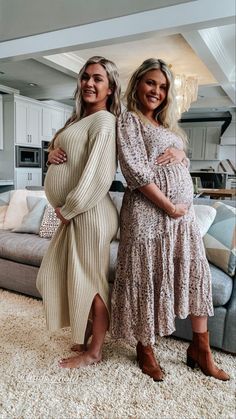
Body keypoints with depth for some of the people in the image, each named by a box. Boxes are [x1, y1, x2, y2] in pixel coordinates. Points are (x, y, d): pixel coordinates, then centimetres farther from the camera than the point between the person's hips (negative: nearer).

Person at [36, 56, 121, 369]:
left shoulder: (103, 121, -12)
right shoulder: (79, 118, 17)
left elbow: (98, 176, -21)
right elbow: (59, 145, 26)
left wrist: (67, 209, -13)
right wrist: (53, 151, 1)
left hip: (89, 213, -10)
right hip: (73, 213, 10)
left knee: (91, 281, 3)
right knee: (56, 273, 18)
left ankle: (94, 352, 25)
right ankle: (85, 334, 39)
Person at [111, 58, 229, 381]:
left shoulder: (168, 125, 21)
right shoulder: (129, 119, -1)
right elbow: (135, 169, -14)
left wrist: (184, 207, 9)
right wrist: (168, 206, -15)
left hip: (183, 211, 8)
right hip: (149, 211, -7)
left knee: (196, 273, 9)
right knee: (147, 279, 3)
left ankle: (200, 348, 24)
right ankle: (145, 349, 23)